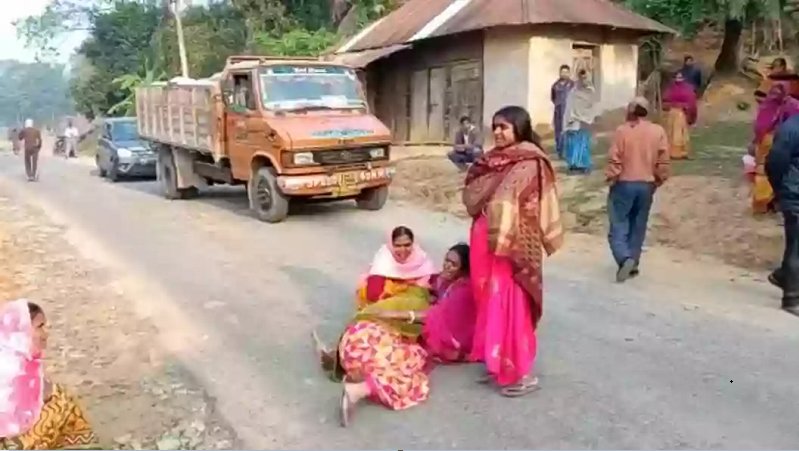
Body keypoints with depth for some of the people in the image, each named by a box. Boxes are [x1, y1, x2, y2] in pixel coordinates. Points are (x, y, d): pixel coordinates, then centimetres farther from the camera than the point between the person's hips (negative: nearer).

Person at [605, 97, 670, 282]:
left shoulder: (622, 130, -8)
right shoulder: (658, 131, 2)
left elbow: (614, 159, -12)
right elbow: (663, 162, 2)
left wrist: (611, 178, -1)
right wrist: (658, 181, 13)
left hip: (624, 184, -4)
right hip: (646, 185, 4)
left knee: (618, 227, 0)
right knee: (638, 227, 13)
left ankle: (625, 259, -20)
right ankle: (633, 264, 16)